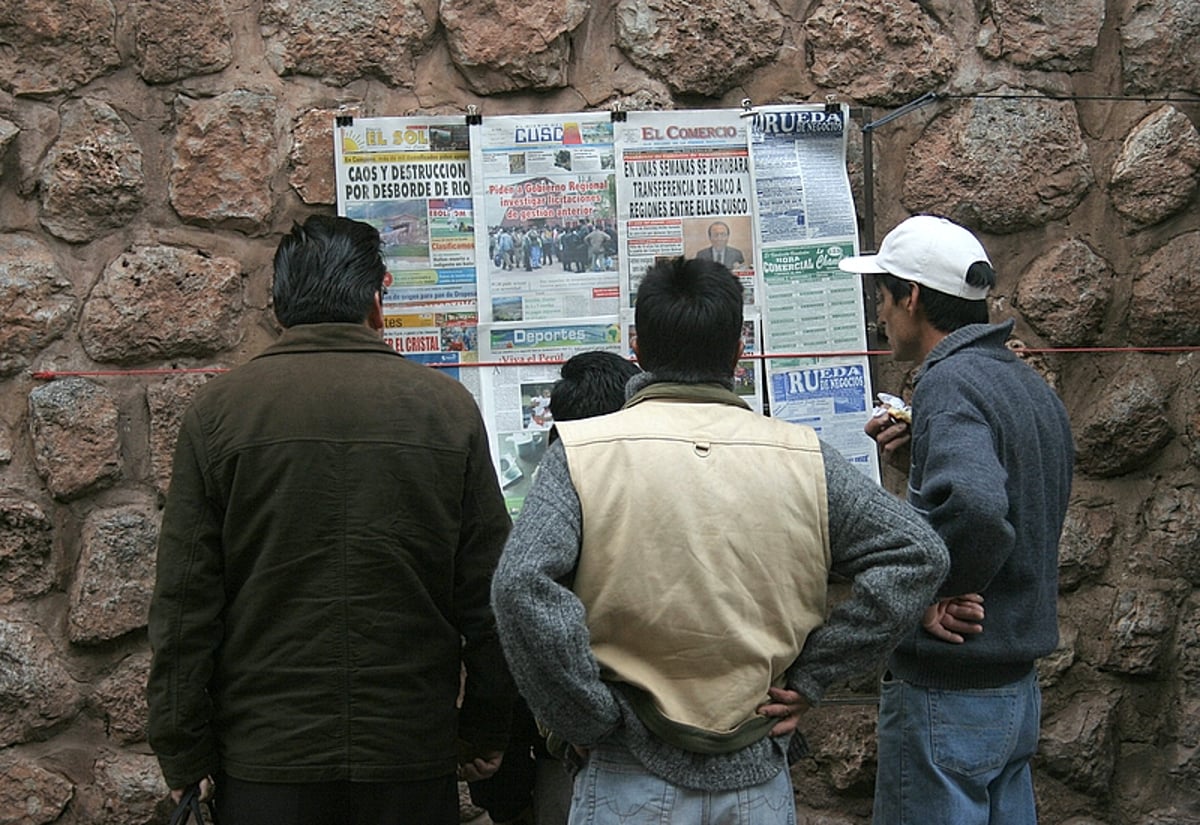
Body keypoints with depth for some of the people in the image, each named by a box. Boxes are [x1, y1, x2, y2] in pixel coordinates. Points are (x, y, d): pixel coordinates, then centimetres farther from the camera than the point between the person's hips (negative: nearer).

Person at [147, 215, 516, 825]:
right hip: (414, 755, 0)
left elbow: (184, 601, -4)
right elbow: (489, 587, 1)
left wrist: (183, 756, 4)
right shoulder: (447, 407, -1)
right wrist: (486, 730, 11)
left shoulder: (217, 410, -3)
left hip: (264, 755, 0)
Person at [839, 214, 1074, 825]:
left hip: (947, 694, -9)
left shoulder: (949, 383, -18)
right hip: (1017, 685, 10)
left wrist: (935, 597, -21)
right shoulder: (1029, 386, 12)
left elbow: (973, 506, -37)